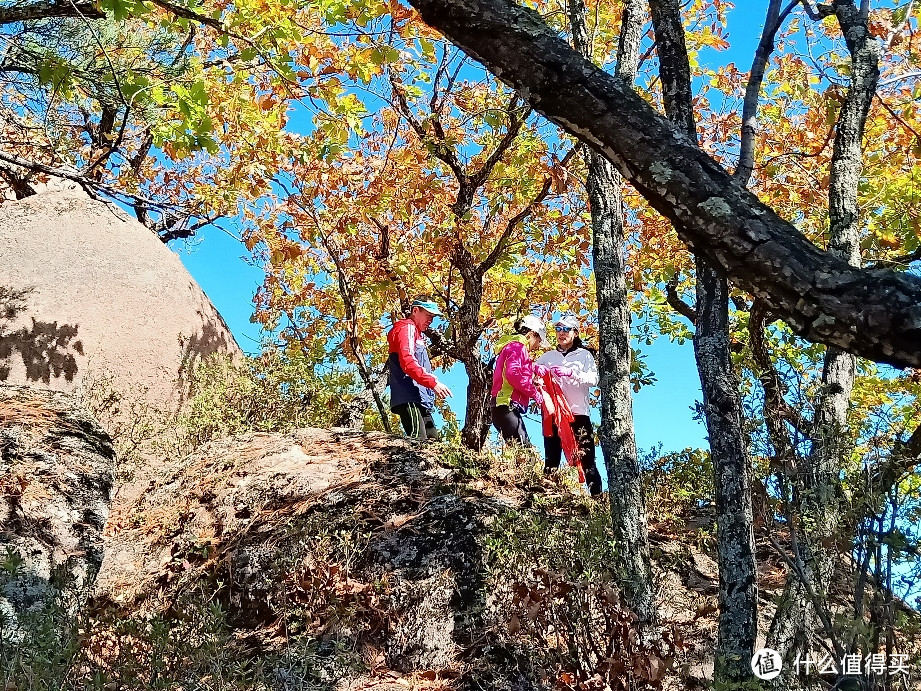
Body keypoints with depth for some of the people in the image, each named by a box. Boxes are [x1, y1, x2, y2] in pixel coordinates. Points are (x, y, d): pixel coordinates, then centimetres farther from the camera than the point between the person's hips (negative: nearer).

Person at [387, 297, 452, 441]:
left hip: (420, 401, 10)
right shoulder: (407, 328, -2)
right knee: (418, 442, -21)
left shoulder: (415, 333, 29)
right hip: (409, 399, -10)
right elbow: (408, 363, -19)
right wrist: (433, 383, -26)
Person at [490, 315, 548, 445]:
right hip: (508, 406, -10)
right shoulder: (517, 346, -3)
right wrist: (535, 393, -11)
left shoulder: (514, 346, 26)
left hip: (505, 408, 10)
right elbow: (513, 375, -20)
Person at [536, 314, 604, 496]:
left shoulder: (584, 355, 12)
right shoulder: (547, 357, 20)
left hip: (578, 414, -3)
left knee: (586, 460, -9)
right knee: (551, 461, 3)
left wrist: (571, 373, -19)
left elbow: (593, 379, -4)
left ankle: (596, 495, -9)